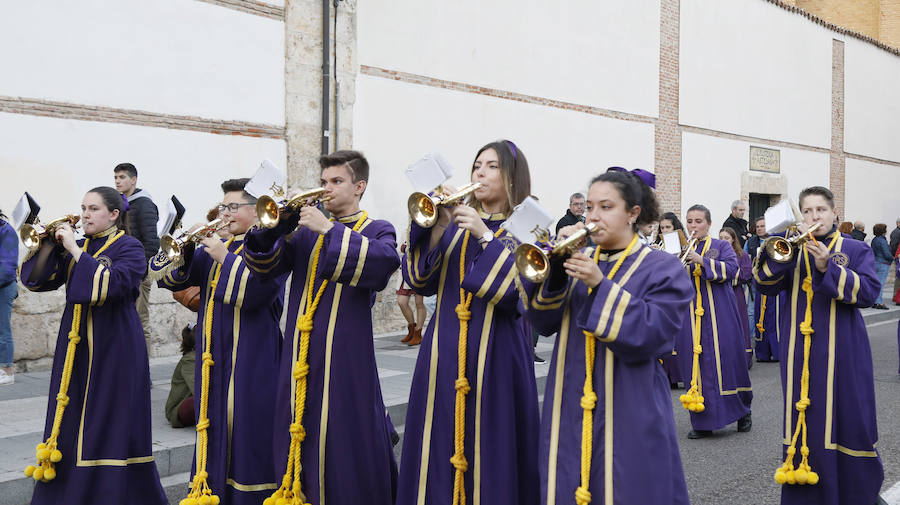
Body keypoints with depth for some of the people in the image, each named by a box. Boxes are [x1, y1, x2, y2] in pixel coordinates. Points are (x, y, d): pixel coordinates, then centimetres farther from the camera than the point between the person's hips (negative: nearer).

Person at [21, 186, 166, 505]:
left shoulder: (129, 248, -5)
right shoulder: (76, 247, 12)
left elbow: (108, 284, -23)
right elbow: (35, 280, 8)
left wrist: (74, 249, -20)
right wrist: (49, 245, -6)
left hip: (114, 350, -6)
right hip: (75, 348, 6)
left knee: (109, 425, -4)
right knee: (69, 423, 7)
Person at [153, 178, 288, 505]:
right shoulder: (215, 247, 15)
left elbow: (256, 291, -21)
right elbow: (164, 275, 11)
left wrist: (224, 257, -20)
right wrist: (183, 248, -6)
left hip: (252, 361, -6)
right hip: (213, 359, 7)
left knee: (247, 431, -5)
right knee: (215, 428, 13)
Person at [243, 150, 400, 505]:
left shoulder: (377, 230, 3)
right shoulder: (306, 231, 15)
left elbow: (384, 263, -20)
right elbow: (264, 264, 6)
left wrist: (329, 229, -22)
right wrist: (277, 223, -11)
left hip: (345, 359, -4)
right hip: (300, 357, 5)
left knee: (343, 447, -2)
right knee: (300, 443, 11)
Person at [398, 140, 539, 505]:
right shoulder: (456, 223, 12)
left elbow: (519, 293, -15)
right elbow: (419, 280, 2)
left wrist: (486, 236, -18)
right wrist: (436, 230, -10)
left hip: (495, 354, -4)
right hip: (444, 353, 4)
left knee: (489, 452, -1)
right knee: (440, 446, 7)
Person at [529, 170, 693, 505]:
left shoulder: (662, 268, -2)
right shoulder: (579, 260, 11)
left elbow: (651, 336, -16)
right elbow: (544, 321, 1)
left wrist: (600, 285, -22)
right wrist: (556, 267, -13)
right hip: (570, 411, 4)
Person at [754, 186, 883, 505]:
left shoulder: (855, 249, 5)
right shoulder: (792, 248, 10)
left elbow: (868, 292, -10)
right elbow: (765, 285, -3)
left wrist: (829, 266, -20)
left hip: (842, 353, -2)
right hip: (799, 353, 2)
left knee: (847, 419, 2)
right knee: (803, 420, 7)